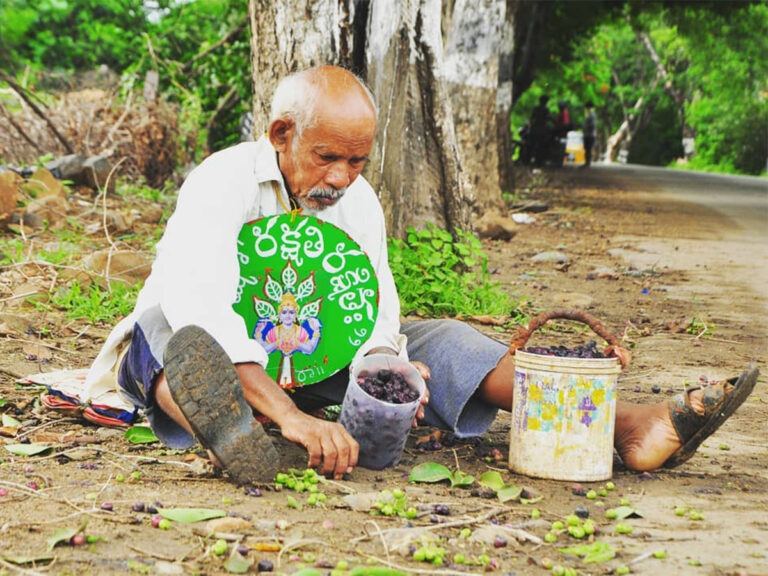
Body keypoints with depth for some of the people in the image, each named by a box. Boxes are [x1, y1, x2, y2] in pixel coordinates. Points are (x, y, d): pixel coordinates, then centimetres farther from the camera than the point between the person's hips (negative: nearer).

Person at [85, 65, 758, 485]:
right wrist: (291, 416, -50)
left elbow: (374, 310, -7)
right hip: (206, 346, -4)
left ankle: (631, 427, -29)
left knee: (440, 338, -15)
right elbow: (203, 312, -37)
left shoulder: (358, 199, -1)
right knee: (170, 333, -38)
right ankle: (224, 424, -75)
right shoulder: (222, 183, -22)